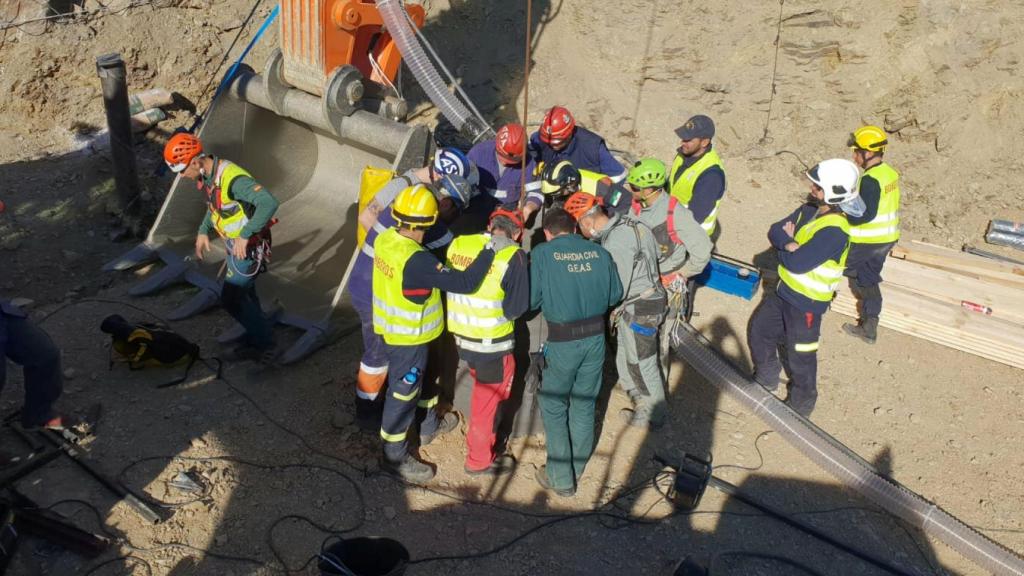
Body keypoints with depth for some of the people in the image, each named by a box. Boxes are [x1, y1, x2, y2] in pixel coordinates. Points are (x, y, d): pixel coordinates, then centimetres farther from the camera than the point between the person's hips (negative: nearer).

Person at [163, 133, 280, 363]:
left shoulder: (232, 178, -31)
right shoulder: (207, 175, 0)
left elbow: (269, 202, -39)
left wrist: (244, 235, -36)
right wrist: (203, 231, 8)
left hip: (249, 246, -9)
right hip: (234, 243, 9)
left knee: (231, 298, -3)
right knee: (244, 294, 18)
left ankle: (263, 343, 13)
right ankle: (256, 342, 34)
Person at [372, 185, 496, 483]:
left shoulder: (385, 239, -9)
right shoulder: (417, 261, -35)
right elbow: (464, 283, -34)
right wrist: (490, 250, -24)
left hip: (389, 327, 9)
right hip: (407, 338, -9)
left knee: (420, 377, 29)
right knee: (403, 393, 9)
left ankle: (430, 424, 52)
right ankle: (394, 457, 27)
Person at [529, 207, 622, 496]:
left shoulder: (542, 253, -9)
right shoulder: (599, 252, 2)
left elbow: (531, 300, -10)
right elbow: (615, 294, 9)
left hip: (562, 342, -4)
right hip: (596, 337, 4)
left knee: (553, 407, 13)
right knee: (584, 404, 20)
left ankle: (561, 478, 17)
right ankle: (577, 466, 36)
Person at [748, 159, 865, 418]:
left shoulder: (834, 230, -30)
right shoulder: (810, 209, -2)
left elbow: (797, 263, -29)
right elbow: (775, 230, -1)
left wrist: (783, 245, -10)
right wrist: (788, 244, -23)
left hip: (806, 302, -9)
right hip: (784, 290, 9)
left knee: (800, 357, 9)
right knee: (759, 329, 22)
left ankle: (801, 404, 32)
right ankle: (766, 377, 45)